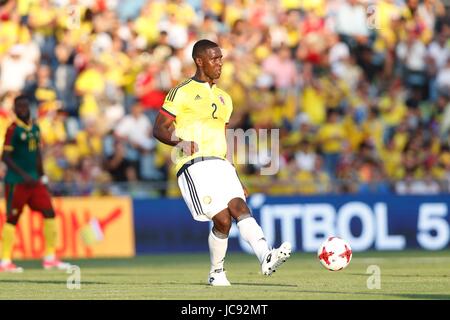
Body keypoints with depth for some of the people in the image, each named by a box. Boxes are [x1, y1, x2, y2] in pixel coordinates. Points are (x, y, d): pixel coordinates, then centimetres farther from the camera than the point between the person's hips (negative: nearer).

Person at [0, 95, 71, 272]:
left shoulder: (34, 128, 10)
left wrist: (41, 176, 17)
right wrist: (24, 176, -21)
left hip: (34, 181, 7)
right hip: (16, 182, -7)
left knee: (49, 213, 1)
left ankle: (50, 258, 8)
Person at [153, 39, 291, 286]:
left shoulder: (223, 99, 24)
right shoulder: (182, 92, 1)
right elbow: (159, 129, -3)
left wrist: (234, 179, 26)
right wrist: (181, 141, -24)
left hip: (220, 164, 6)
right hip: (194, 166, -6)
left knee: (239, 206, -20)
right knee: (222, 220, -16)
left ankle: (266, 257, -38)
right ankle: (216, 272, 4)